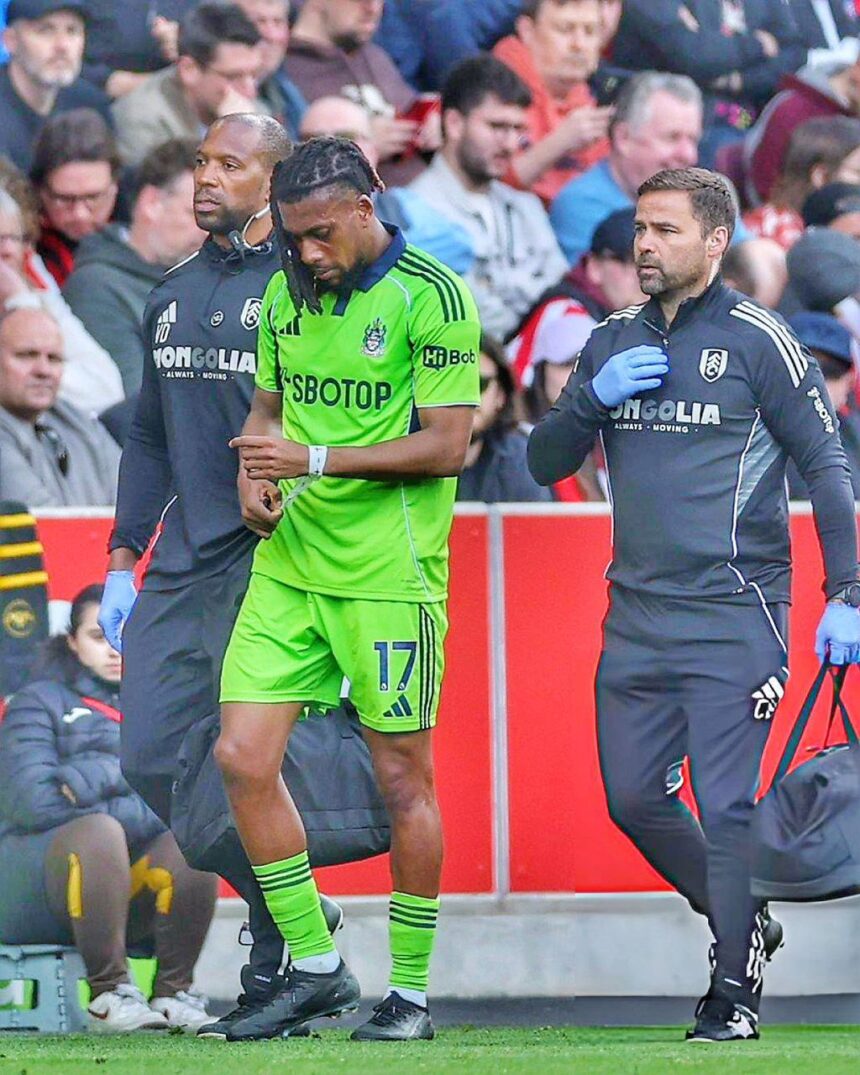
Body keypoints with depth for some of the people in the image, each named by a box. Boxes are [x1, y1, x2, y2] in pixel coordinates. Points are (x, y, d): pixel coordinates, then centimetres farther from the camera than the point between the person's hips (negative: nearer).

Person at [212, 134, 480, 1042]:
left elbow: (446, 447, -13)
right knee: (242, 759, -3)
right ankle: (315, 967, 9)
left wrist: (317, 461, -19)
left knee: (402, 779, 1)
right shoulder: (285, 293, 10)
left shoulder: (432, 297, -10)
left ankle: (412, 992, 11)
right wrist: (254, 474, 1)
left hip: (387, 574, -6)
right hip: (288, 562, 6)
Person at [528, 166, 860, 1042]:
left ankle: (734, 987, 1)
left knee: (725, 806, -9)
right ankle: (740, 923, 30)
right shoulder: (612, 344, 12)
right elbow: (545, 463, 14)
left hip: (732, 617, -6)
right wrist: (594, 398, -6)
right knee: (632, 800, 10)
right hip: (635, 618, 6)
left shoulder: (756, 341, -4)